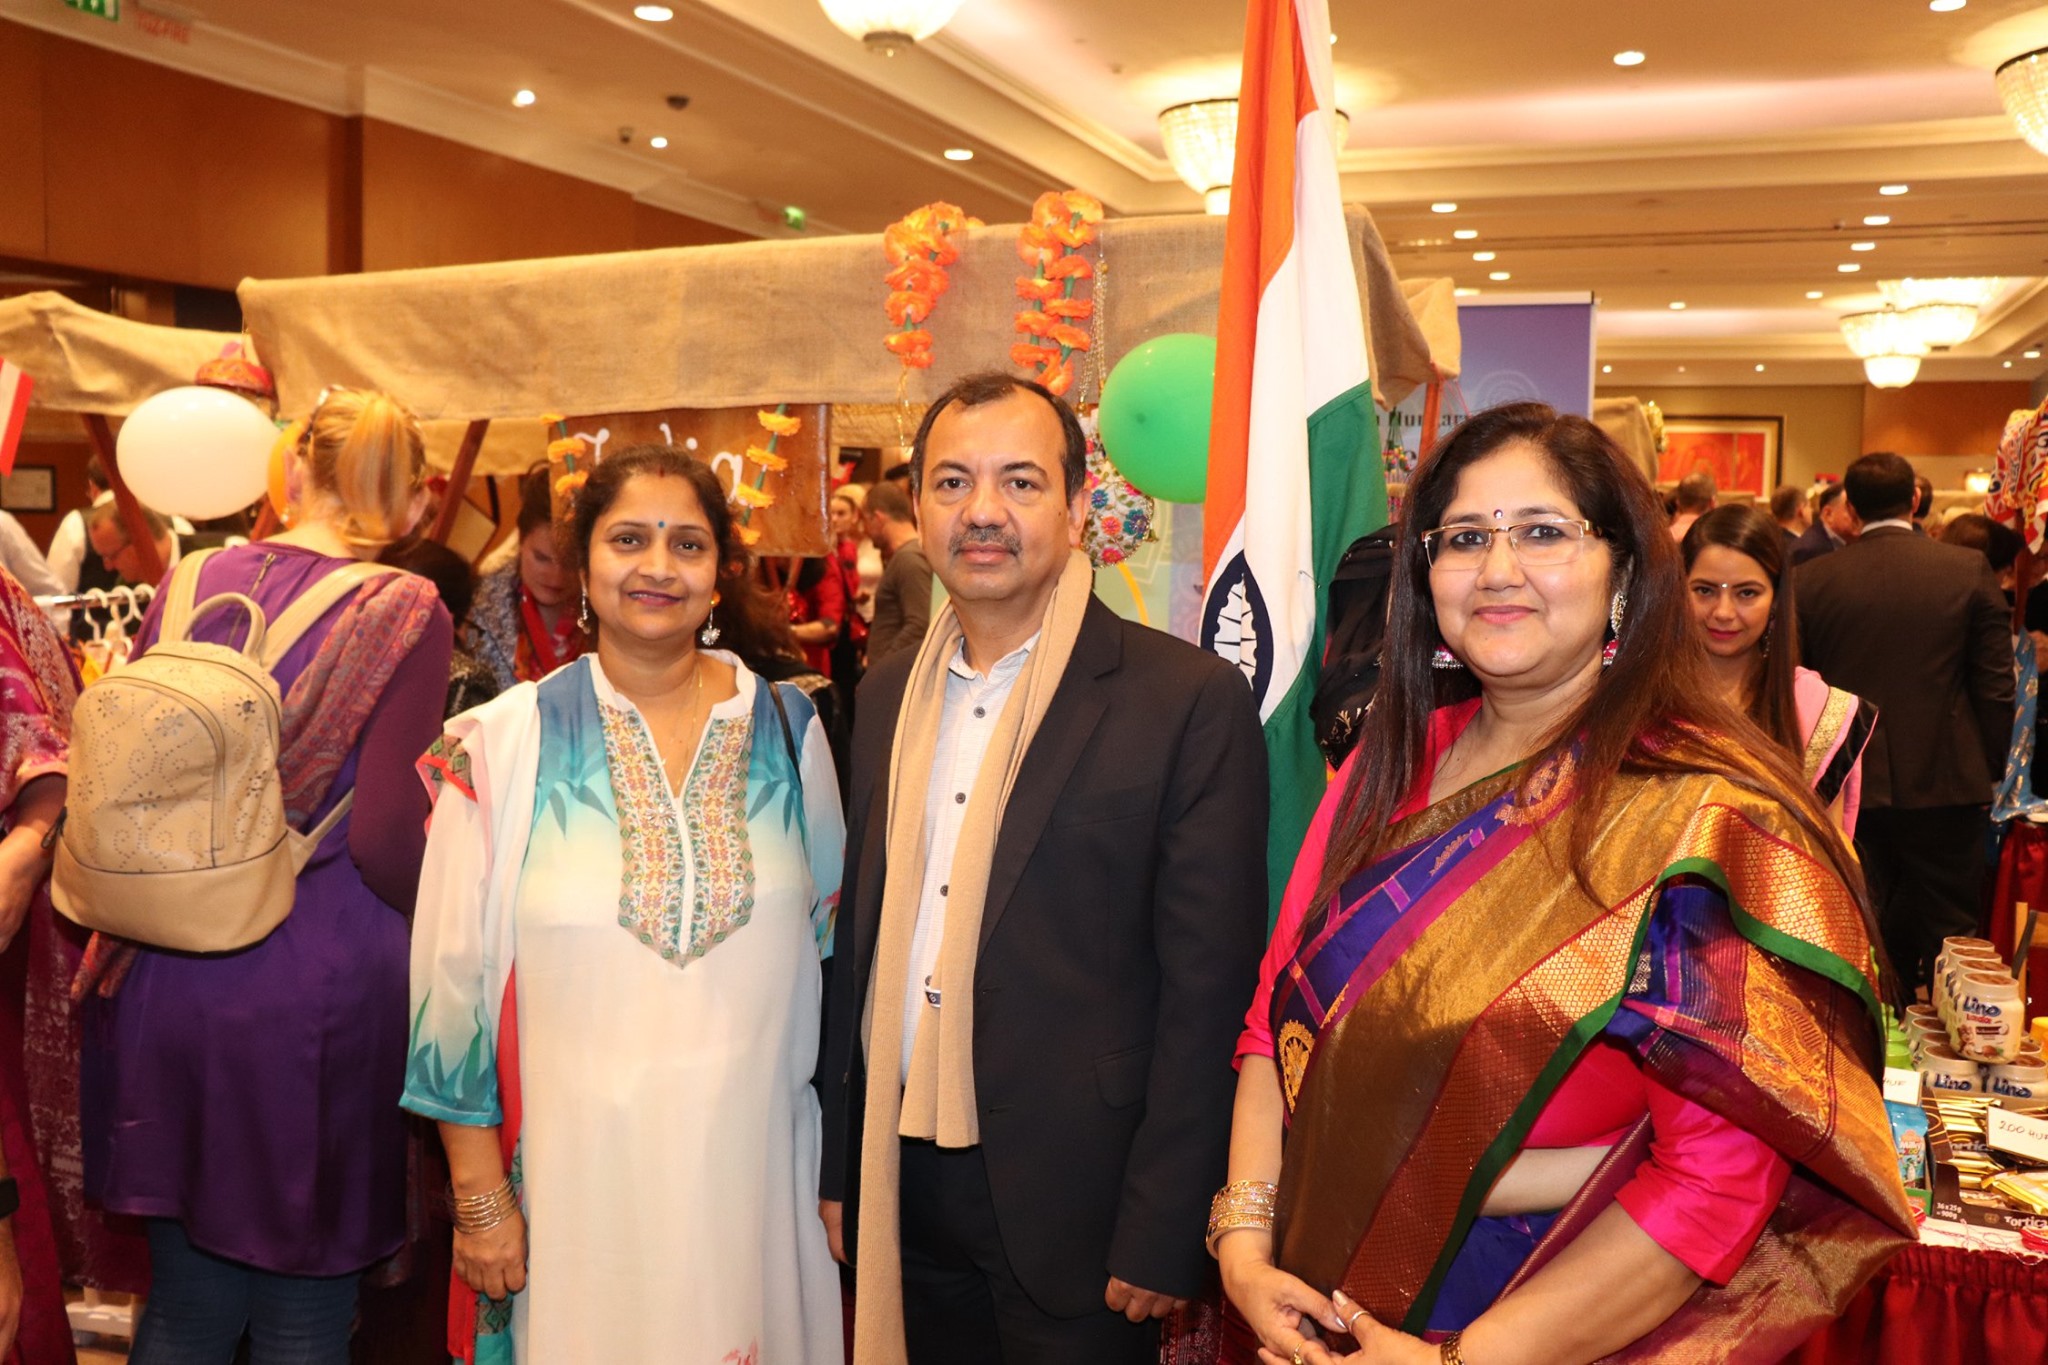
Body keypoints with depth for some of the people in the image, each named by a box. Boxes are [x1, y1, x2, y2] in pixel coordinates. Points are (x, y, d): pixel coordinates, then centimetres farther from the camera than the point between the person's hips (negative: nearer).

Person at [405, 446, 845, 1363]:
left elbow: (829, 938, 8)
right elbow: (452, 980, -3)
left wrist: (839, 1174, 7)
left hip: (751, 1165, 2)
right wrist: (480, 1197, -3)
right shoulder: (503, 744, -6)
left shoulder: (786, 729, 0)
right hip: (575, 1169, -1)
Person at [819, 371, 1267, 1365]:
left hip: (1072, 1202, -4)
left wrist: (1160, 1236, -12)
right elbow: (861, 935, 9)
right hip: (901, 1184, 5)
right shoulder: (888, 693, 5)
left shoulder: (1190, 699, -13)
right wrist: (839, 1161, 9)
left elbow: (1208, 986, -13)